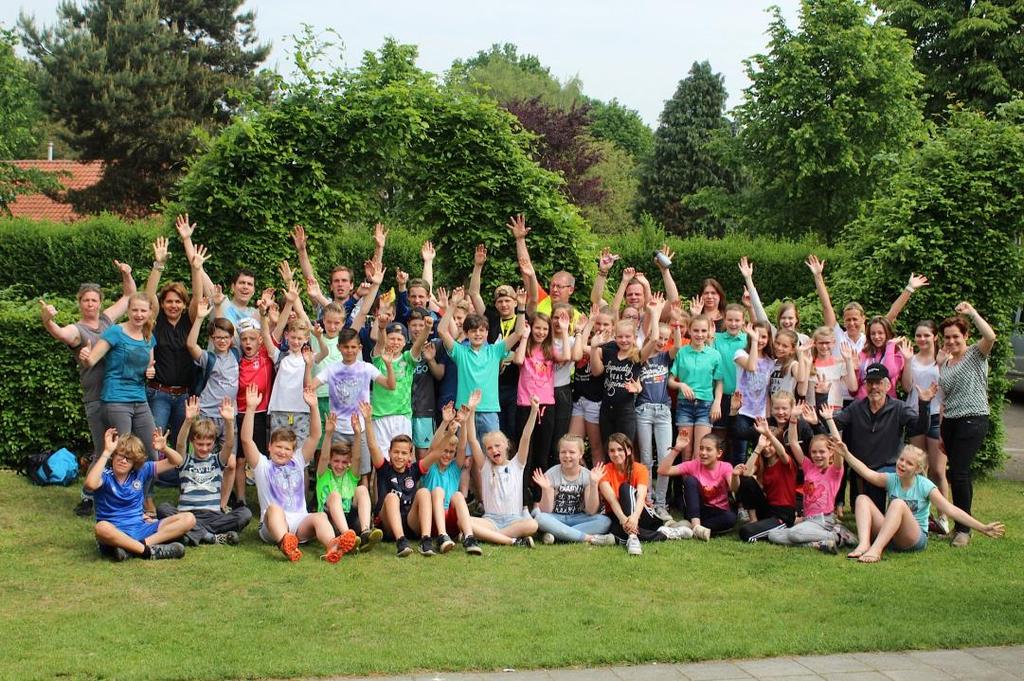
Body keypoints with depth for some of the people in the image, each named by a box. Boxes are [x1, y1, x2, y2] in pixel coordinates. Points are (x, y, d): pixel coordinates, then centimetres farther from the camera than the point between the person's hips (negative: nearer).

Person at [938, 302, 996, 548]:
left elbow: (990, 337, -25)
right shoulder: (944, 364, 15)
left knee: (958, 472, -13)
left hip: (973, 420, -7)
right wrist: (940, 430, 15)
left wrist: (972, 312, -19)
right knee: (958, 474, 9)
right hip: (950, 421, 7)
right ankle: (960, 525, 16)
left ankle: (964, 529, -5)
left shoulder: (976, 354, -2)